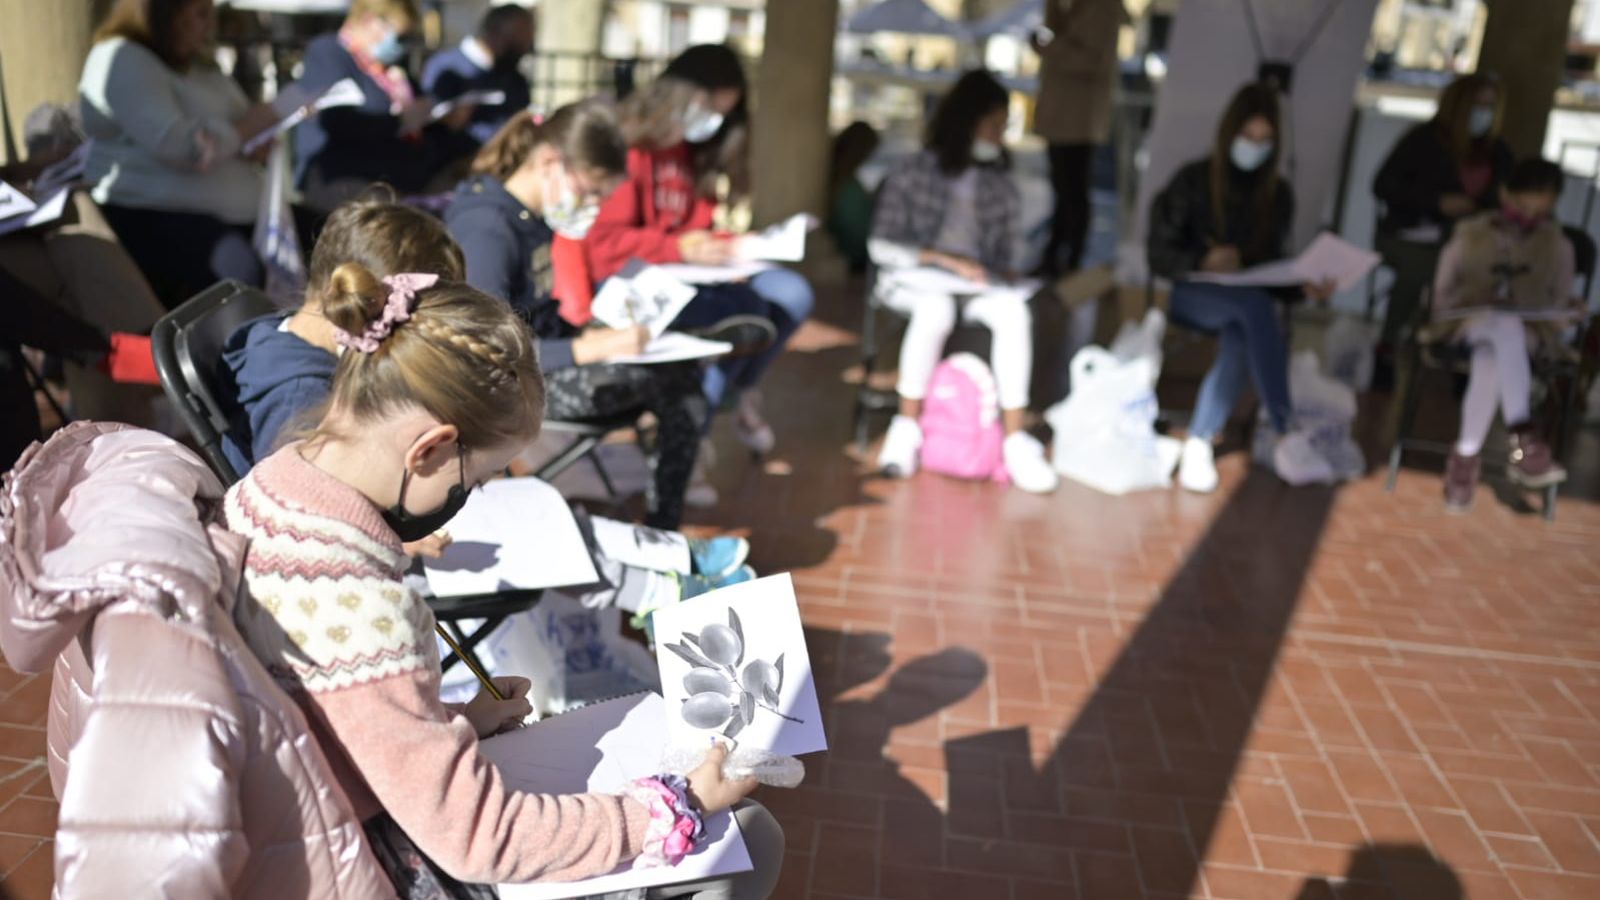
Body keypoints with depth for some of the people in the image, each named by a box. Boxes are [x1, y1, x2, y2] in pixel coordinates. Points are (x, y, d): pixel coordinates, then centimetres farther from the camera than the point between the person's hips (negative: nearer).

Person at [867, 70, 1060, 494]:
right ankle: (907, 427, -26)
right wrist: (945, 261, -15)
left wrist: (997, 276, -8)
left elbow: (1003, 254, 16)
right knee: (935, 307, -39)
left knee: (1014, 311, -31)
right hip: (915, 278, -3)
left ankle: (1016, 439, -31)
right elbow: (882, 246, -5)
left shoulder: (1001, 187, 11)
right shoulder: (914, 175, 0)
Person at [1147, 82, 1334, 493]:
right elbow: (1159, 254, -2)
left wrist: (1303, 285, -8)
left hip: (1249, 299, 3)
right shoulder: (1193, 180, 1)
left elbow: (1272, 263, 13)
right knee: (1255, 303, -37)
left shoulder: (1278, 195, 11)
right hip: (1192, 292, -2)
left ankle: (1199, 443, -28)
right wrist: (1203, 262, -19)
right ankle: (1287, 434, -42)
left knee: (1240, 340, -37)